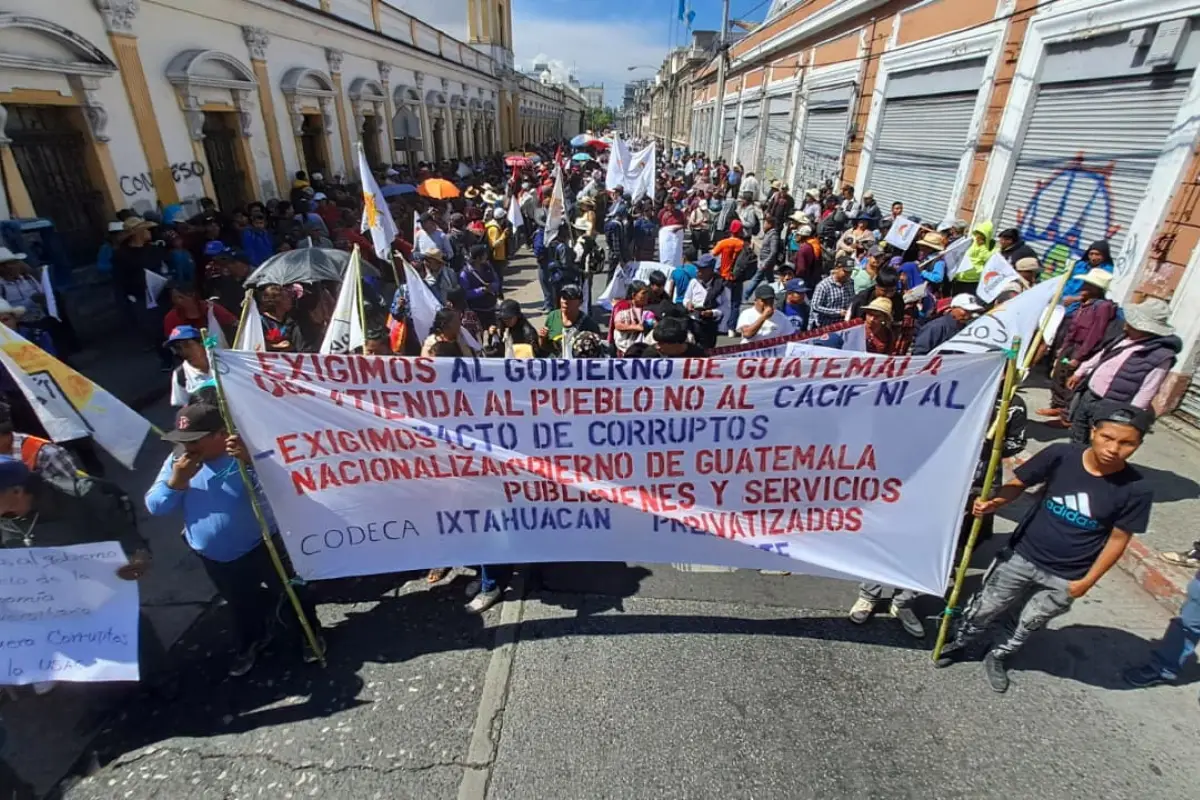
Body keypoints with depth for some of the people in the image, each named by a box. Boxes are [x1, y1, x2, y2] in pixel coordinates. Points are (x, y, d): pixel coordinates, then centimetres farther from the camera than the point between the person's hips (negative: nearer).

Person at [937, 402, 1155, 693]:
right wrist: (995, 502, -26)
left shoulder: (1137, 490, -17)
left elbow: (1118, 540, -7)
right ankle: (960, 645, 41)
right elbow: (1019, 483, -7)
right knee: (984, 610, 15)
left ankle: (998, 657, 47)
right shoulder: (1060, 455, -19)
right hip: (1021, 557, 0)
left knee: (1028, 624, 21)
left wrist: (1087, 581, -5)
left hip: (1065, 579, 0)